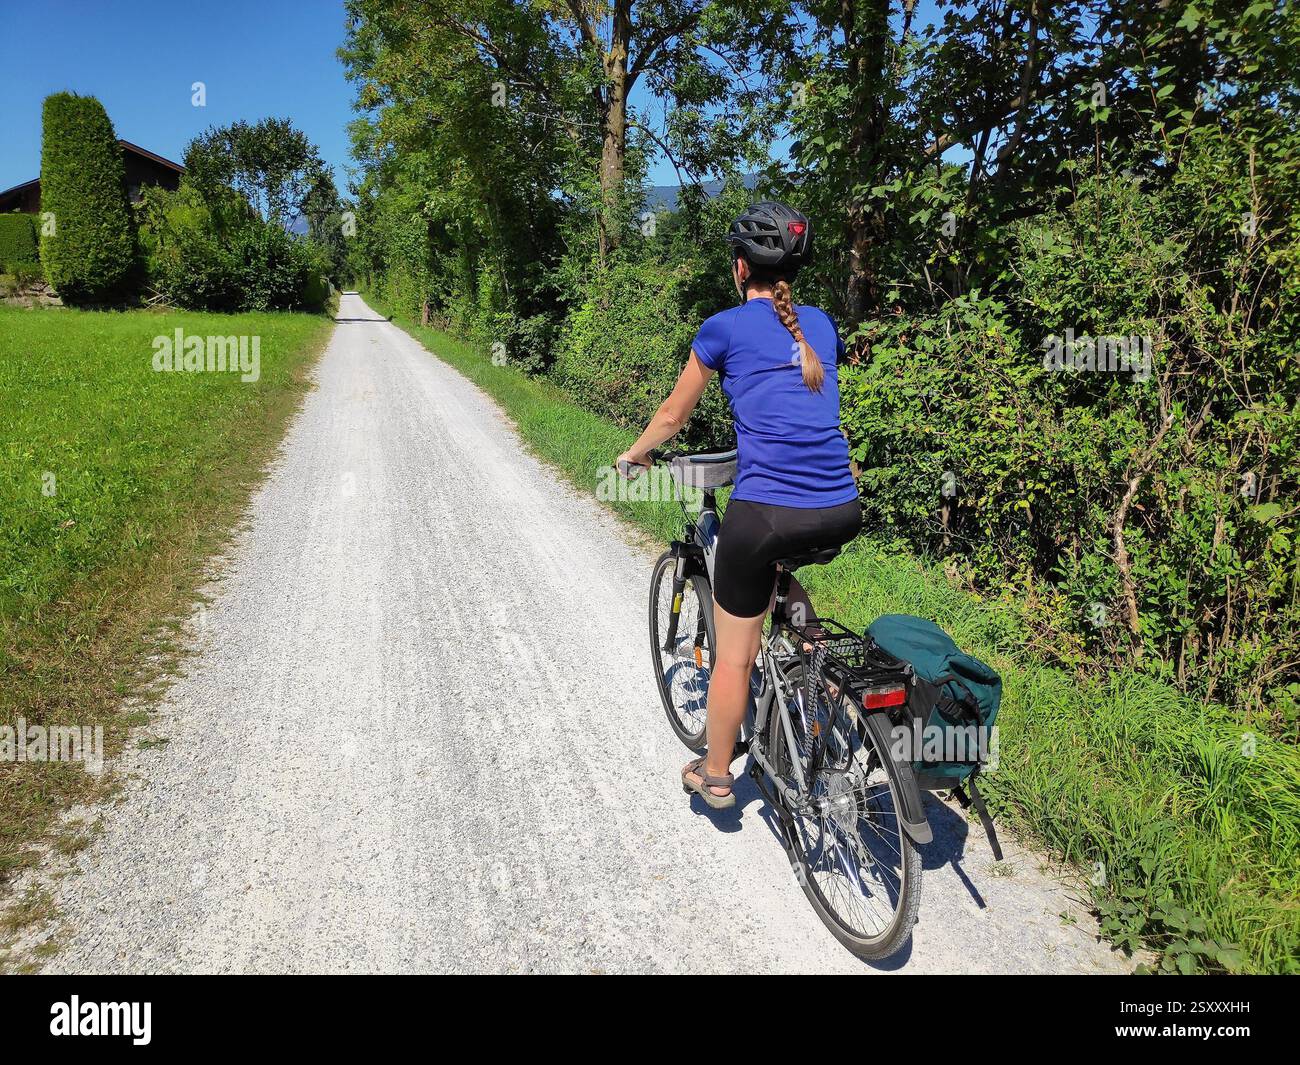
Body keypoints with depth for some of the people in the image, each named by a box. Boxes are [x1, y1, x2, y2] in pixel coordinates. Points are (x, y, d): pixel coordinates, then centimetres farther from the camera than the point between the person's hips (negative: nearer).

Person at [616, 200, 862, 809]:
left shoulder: (724, 328, 2)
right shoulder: (821, 324, 16)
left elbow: (673, 415, 13)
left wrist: (633, 455, 31)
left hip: (765, 513, -5)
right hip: (842, 514, 5)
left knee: (733, 654, 14)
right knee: (783, 575, 39)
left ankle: (715, 776, 31)